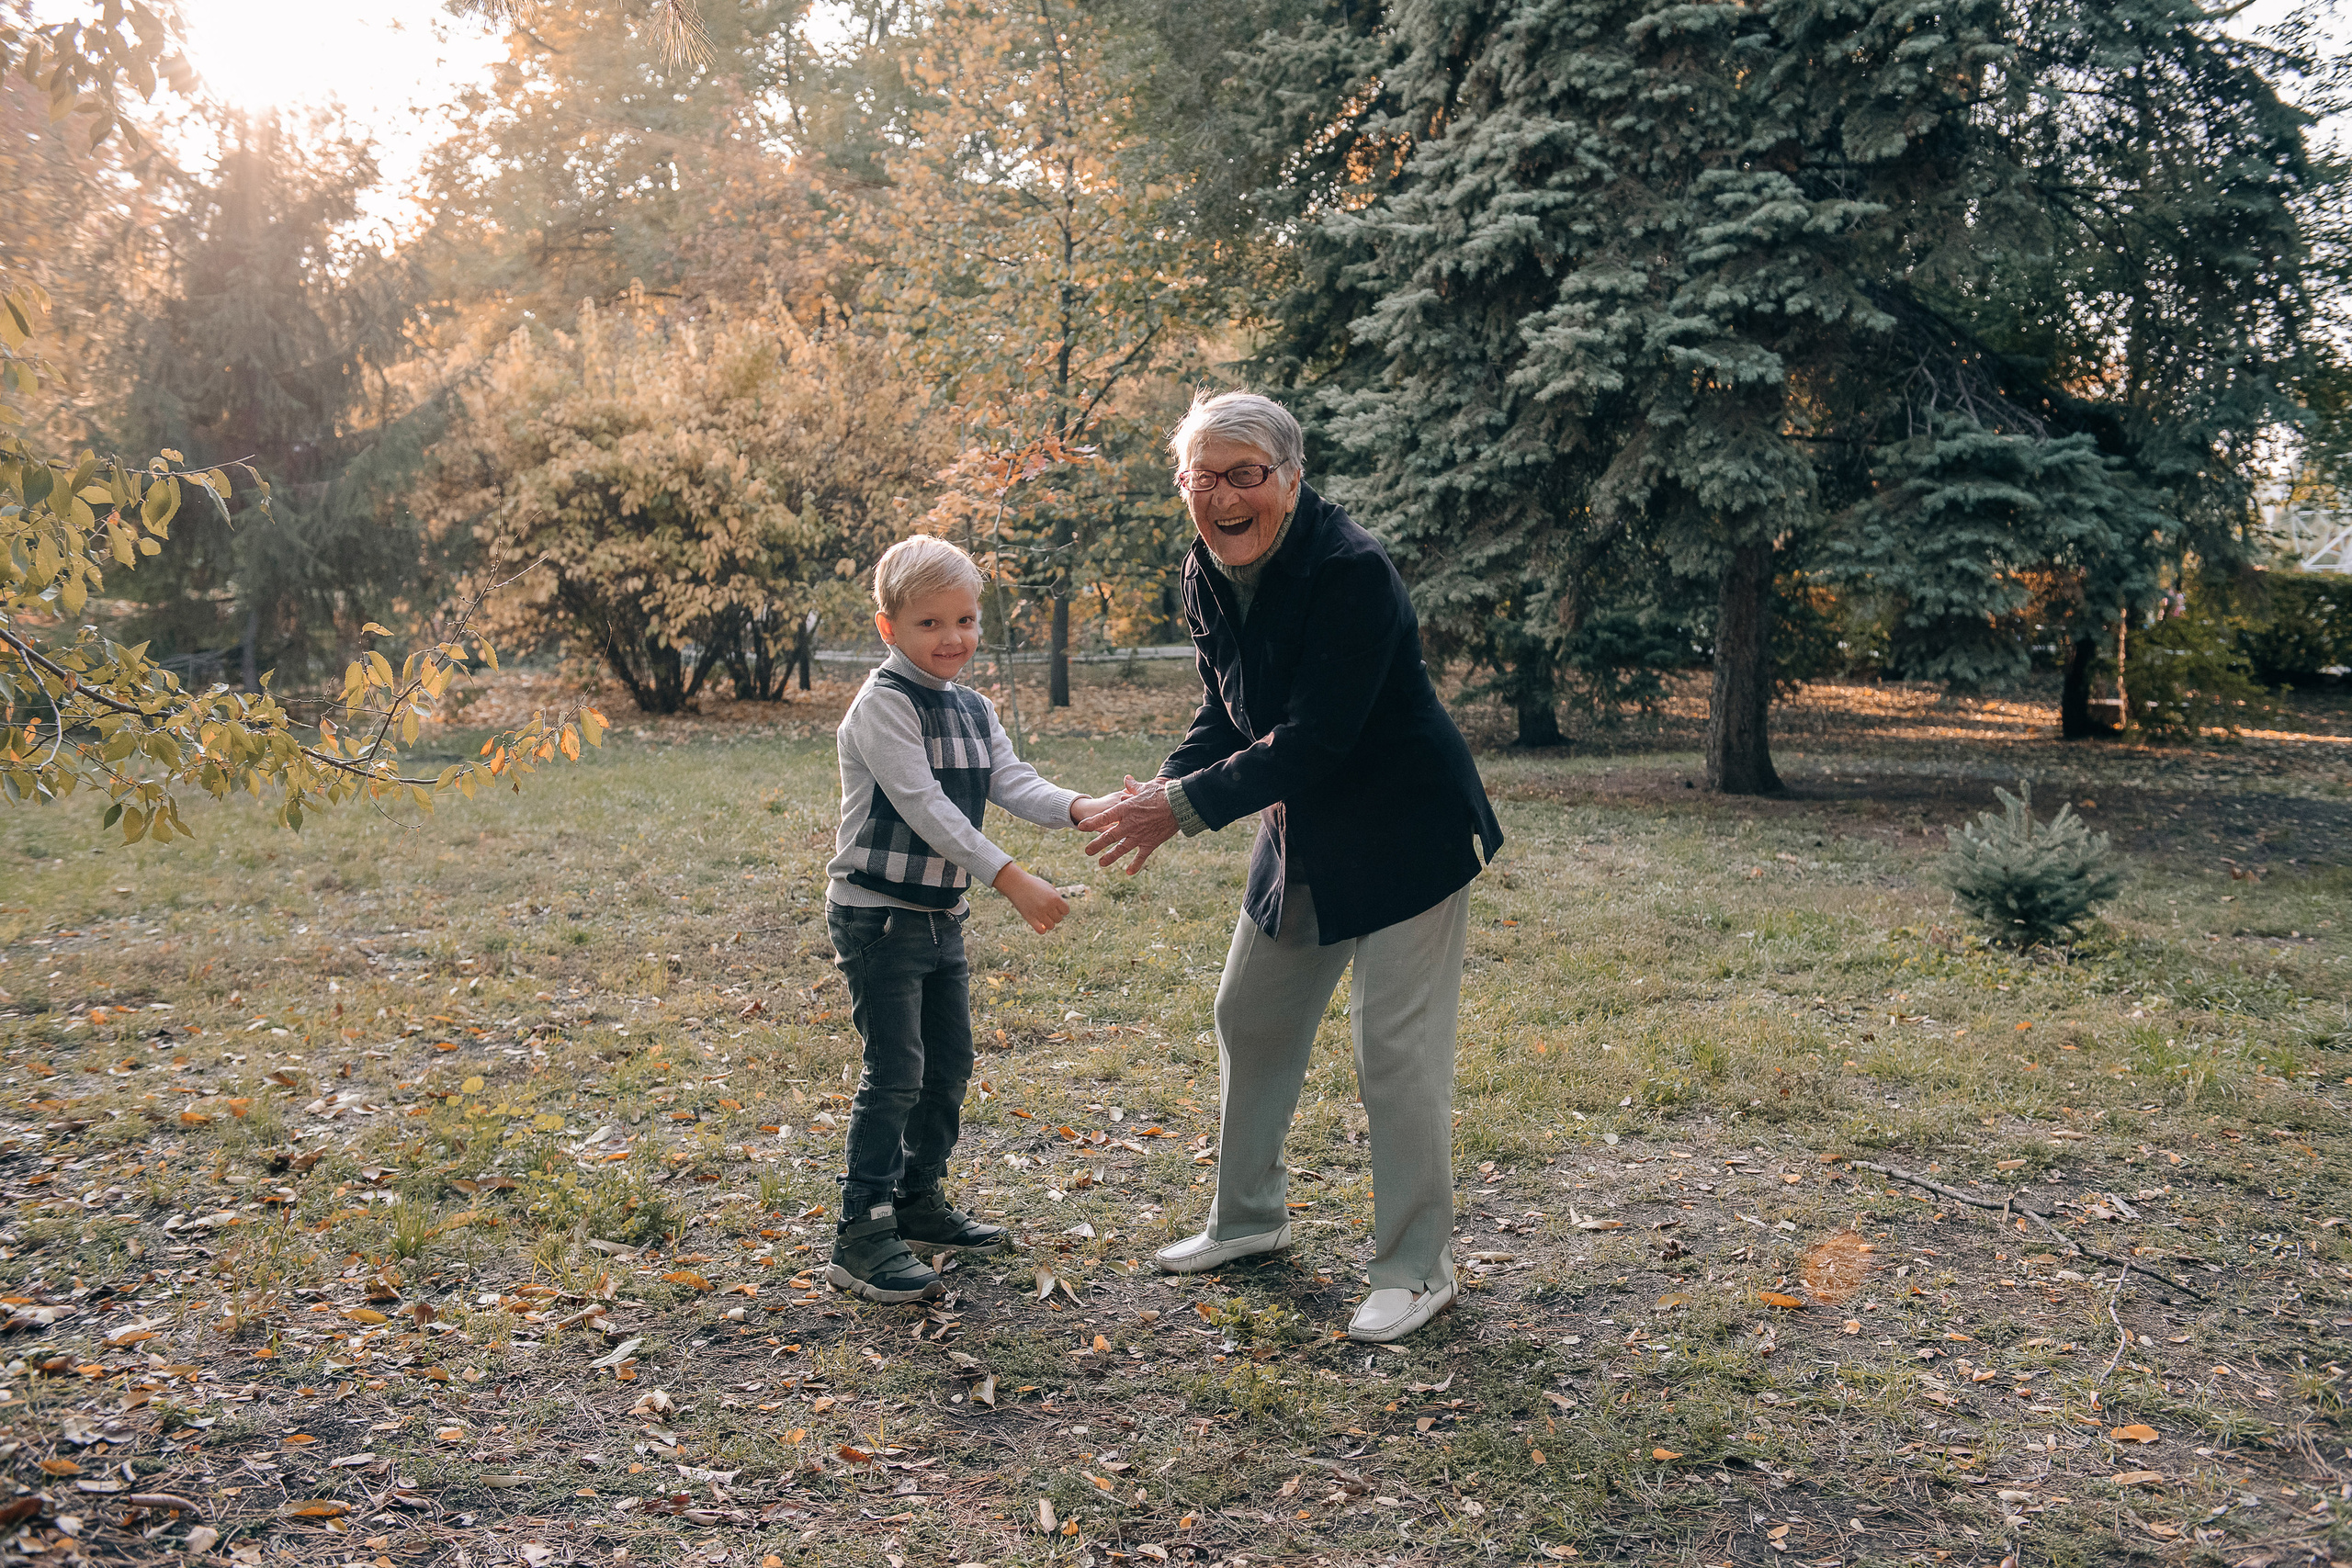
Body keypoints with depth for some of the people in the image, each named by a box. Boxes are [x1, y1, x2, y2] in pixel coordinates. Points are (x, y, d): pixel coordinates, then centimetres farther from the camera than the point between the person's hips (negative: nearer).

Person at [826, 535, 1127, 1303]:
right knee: (895, 1071, -9)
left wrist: (1077, 807, -25)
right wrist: (1012, 880, -31)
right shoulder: (883, 704, -16)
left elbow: (1011, 780, -4)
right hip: (877, 912, -8)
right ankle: (862, 1236, -2)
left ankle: (921, 1198, 31)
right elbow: (925, 805, -24)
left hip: (942, 912, 8)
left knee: (951, 1061, 15)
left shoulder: (974, 709, 9)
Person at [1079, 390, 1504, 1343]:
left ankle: (1417, 1269, 10)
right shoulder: (1209, 576, -1)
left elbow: (1313, 740, -30)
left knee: (1397, 1050, -5)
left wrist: (1187, 809, -26)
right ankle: (1249, 1217, 35)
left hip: (1404, 834, -8)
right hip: (1302, 835, 9)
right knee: (1249, 1016, 16)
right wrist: (1163, 785, -11)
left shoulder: (1351, 573, -27)